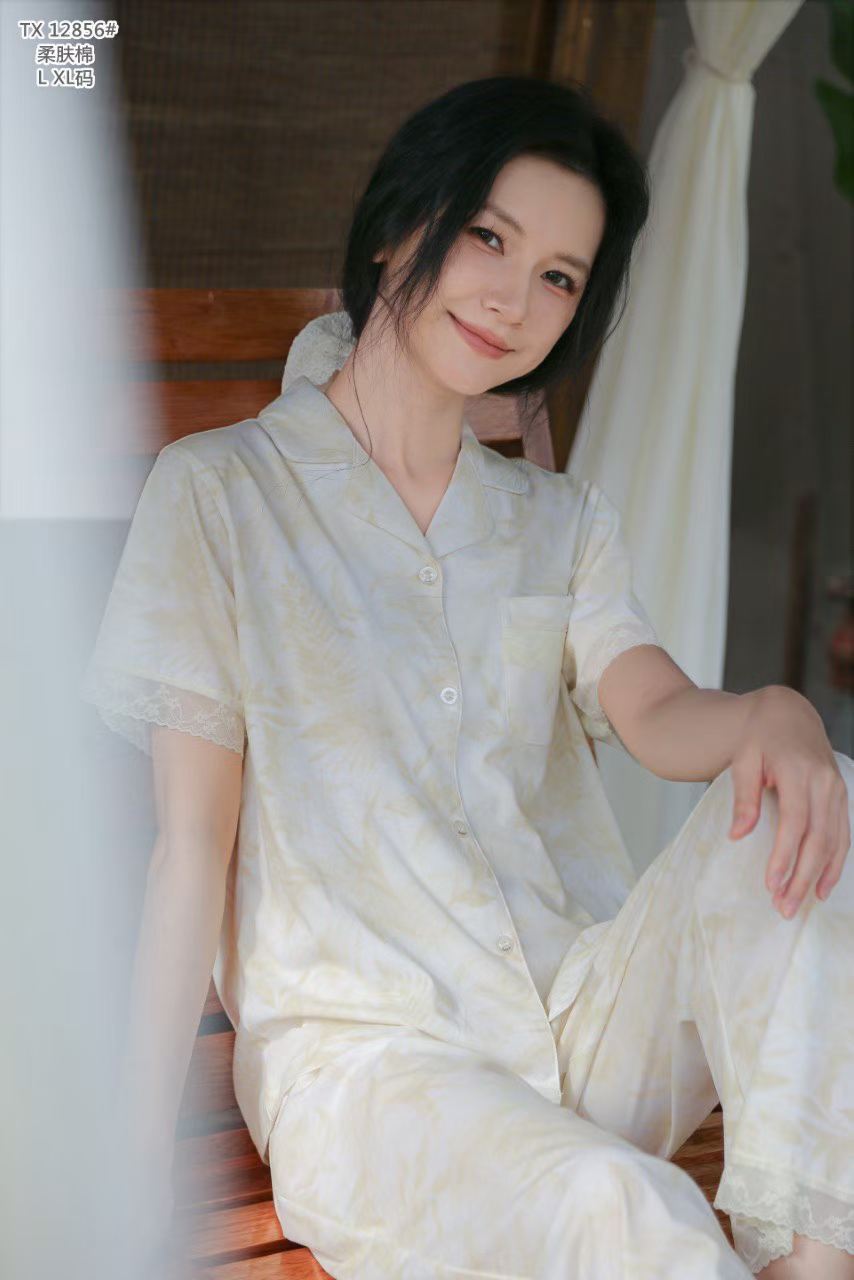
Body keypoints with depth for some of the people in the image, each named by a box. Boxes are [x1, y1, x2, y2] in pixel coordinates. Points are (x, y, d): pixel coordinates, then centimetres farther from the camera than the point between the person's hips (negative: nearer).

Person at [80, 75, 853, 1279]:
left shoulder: (564, 522, 17)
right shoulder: (222, 490, 1)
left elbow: (660, 714, -3)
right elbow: (192, 843, -5)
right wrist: (140, 1157, -10)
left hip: (584, 1025, 5)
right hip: (359, 1048, -5)